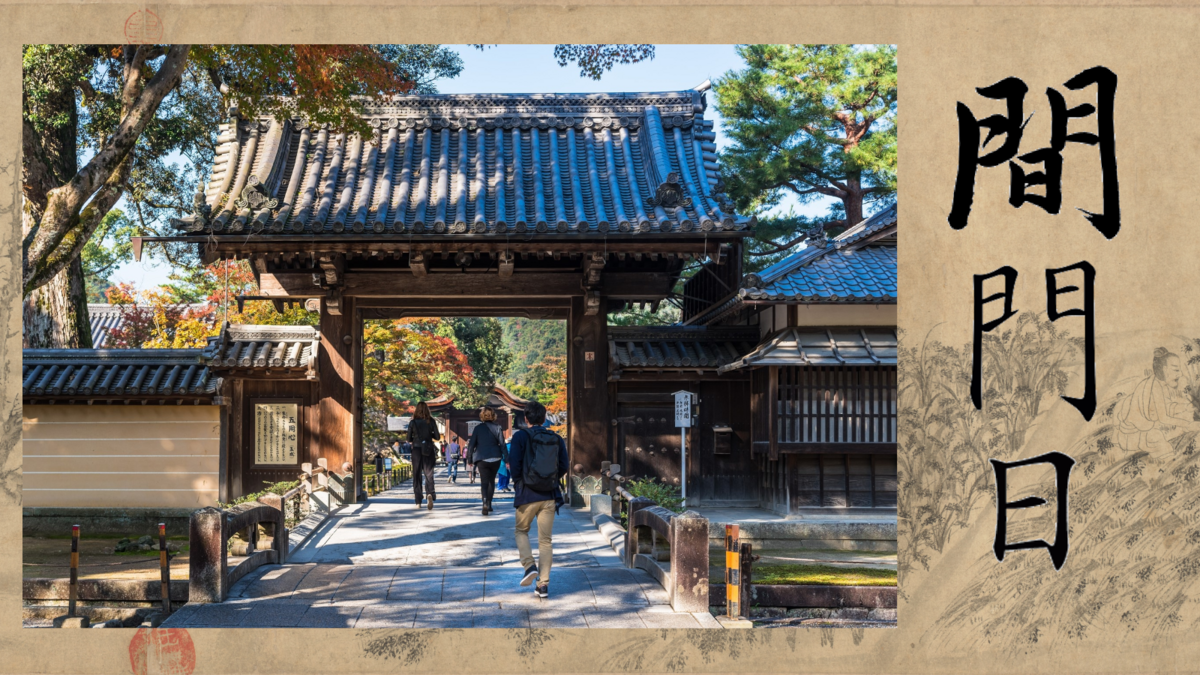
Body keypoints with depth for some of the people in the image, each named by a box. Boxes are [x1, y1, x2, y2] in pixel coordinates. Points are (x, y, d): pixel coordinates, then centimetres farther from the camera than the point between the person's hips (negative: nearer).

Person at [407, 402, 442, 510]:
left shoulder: (413, 422, -3)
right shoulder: (431, 421, -2)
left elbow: (409, 439, 0)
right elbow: (438, 437, -1)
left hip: (416, 450, 0)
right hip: (428, 450, 0)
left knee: (417, 475, 8)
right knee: (429, 474, 3)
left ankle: (418, 501, 7)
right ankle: (430, 493, -24)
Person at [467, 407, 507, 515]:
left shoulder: (477, 428, -1)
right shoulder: (497, 428, 1)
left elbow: (471, 444, -1)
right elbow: (502, 444, -3)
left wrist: (470, 458, 7)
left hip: (481, 459, -2)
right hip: (495, 458, 2)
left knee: (484, 482, -4)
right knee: (492, 480, 18)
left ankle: (485, 502, -28)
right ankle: (489, 504, 24)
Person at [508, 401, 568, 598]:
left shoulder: (521, 436, -6)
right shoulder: (557, 439, 4)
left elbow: (514, 465, -9)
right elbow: (563, 467, 4)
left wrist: (519, 482, 9)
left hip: (527, 495, -3)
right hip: (550, 496, 3)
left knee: (521, 531, 20)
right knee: (545, 540, 8)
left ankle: (529, 566, -2)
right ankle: (543, 584, 5)